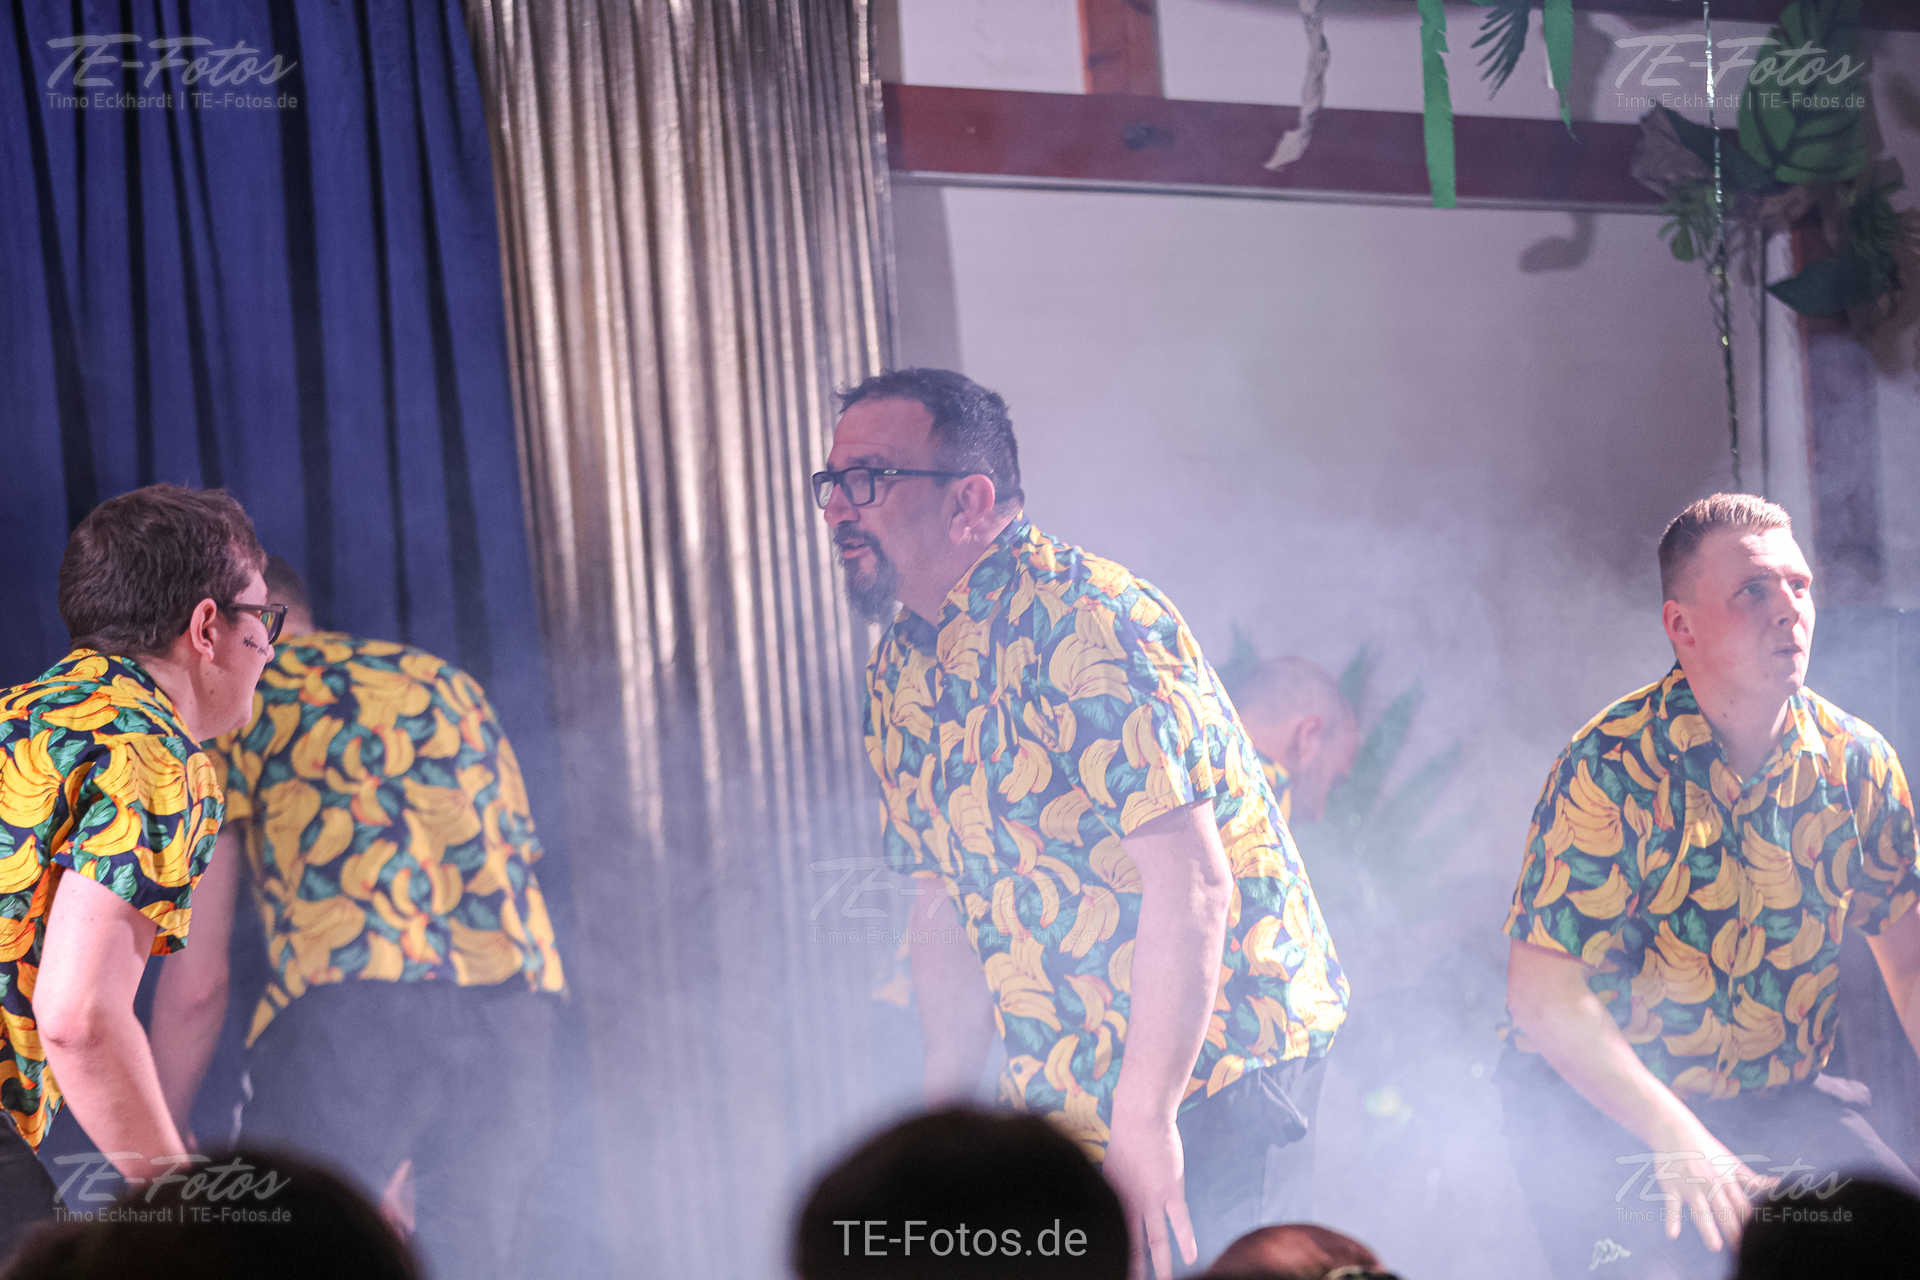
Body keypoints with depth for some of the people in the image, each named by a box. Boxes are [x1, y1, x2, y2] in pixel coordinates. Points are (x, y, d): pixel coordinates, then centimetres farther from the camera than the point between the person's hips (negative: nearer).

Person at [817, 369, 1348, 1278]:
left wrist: (1146, 1116, -25)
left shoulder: (1080, 622, -19)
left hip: (1209, 1073, -8)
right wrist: (948, 1106, 9)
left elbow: (1191, 885, -25)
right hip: (1064, 1097, 8)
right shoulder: (900, 676, 9)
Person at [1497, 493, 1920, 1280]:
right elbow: (1542, 995, -17)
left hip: (1785, 1102, 5)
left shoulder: (1857, 763, 0)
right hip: (1604, 1105, -4)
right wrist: (1676, 1136, -25)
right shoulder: (1610, 771, -15)